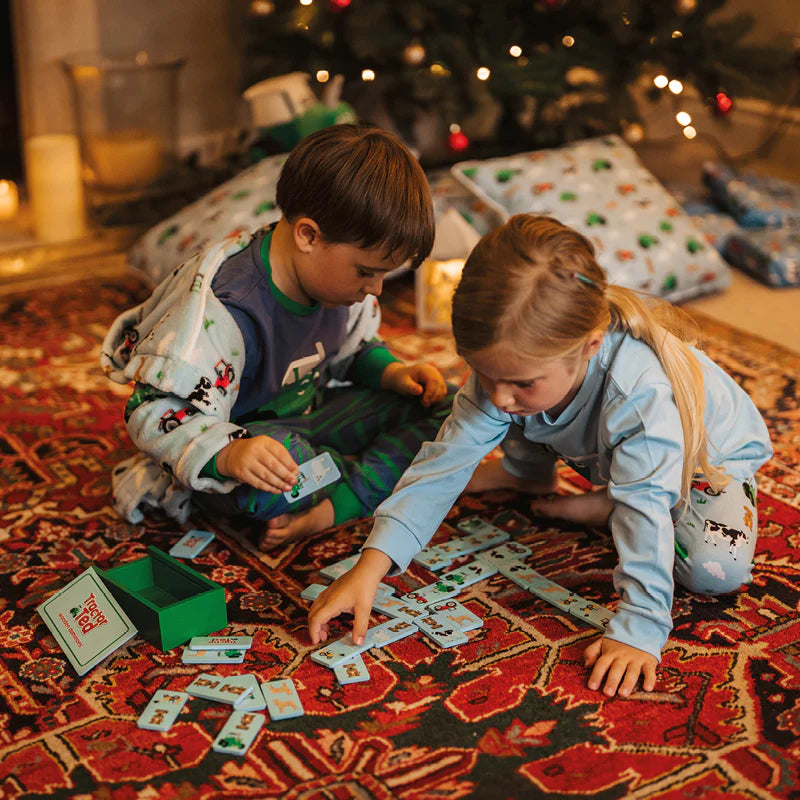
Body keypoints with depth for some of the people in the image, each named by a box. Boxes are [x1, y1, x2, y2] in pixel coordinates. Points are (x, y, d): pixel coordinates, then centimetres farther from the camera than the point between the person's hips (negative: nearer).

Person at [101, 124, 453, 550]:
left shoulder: (338, 271, -5)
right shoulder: (221, 310, -31)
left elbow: (353, 350, 14)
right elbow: (156, 412, -31)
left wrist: (391, 372, -7)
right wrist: (226, 454, -48)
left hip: (308, 415, 8)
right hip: (239, 433, -7)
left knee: (439, 405, -5)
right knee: (280, 469, -43)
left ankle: (332, 508, -24)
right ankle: (381, 475, -11)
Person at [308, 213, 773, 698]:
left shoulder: (639, 390, -46)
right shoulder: (511, 369, -29)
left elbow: (647, 509, -46)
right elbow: (446, 460, -28)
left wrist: (637, 631, -49)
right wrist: (370, 566, -36)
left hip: (715, 452, -4)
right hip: (601, 453, 5)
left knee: (716, 570, -27)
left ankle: (604, 508, -4)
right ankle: (529, 476, 21)